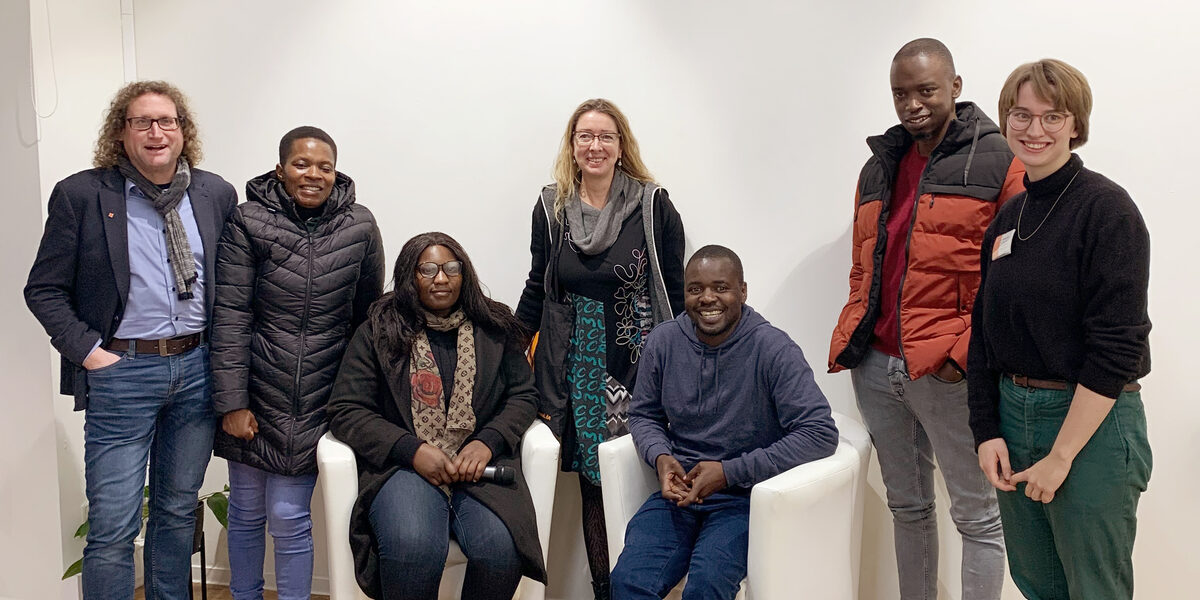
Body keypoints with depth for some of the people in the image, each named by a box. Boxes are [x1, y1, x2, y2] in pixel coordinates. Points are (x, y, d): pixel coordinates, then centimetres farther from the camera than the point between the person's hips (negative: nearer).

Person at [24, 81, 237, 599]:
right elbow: (44, 289, -1)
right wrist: (88, 351, -9)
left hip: (199, 369, 3)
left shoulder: (216, 194, 6)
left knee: (178, 510, 16)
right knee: (113, 527, 0)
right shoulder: (80, 195, -3)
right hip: (122, 371, -3)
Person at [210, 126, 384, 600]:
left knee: (289, 517, 1)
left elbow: (367, 315, 6)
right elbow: (230, 316, -8)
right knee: (246, 511, 13)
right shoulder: (248, 222, -6)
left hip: (316, 402, 0)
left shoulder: (360, 226, -2)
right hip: (255, 396, 0)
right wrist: (232, 402, -11)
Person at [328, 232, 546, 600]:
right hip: (405, 465, -1)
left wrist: (488, 442, -8)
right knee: (413, 546, -35)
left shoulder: (495, 329, 14)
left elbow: (523, 395, 13)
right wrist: (412, 450, -12)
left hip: (479, 463, 2)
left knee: (501, 549, -29)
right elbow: (345, 411, 2)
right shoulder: (379, 332, 7)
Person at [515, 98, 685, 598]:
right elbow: (537, 288, 15)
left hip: (638, 361, -2)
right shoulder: (551, 206, 8)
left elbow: (675, 292, 2)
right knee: (592, 480, 4)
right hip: (575, 364, 2)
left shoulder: (654, 206, 0)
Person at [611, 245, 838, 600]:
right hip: (678, 491, 3)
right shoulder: (663, 341, 2)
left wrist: (729, 472, -18)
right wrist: (661, 456, -8)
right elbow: (643, 414, 16)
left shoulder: (773, 349, -12)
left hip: (745, 498, -3)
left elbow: (821, 433, -17)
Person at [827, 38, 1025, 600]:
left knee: (976, 514, 5)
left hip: (946, 371, -6)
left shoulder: (998, 163, -5)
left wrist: (966, 351, -17)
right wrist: (850, 335, 8)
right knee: (906, 506, 18)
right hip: (876, 365, 6)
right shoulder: (879, 166, 14)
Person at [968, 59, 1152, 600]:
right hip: (1012, 414, 6)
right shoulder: (1008, 216, 8)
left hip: (1092, 425, -6)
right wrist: (987, 431, 2)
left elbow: (1116, 347, -17)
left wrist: (1061, 455, -17)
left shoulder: (1107, 209, -12)